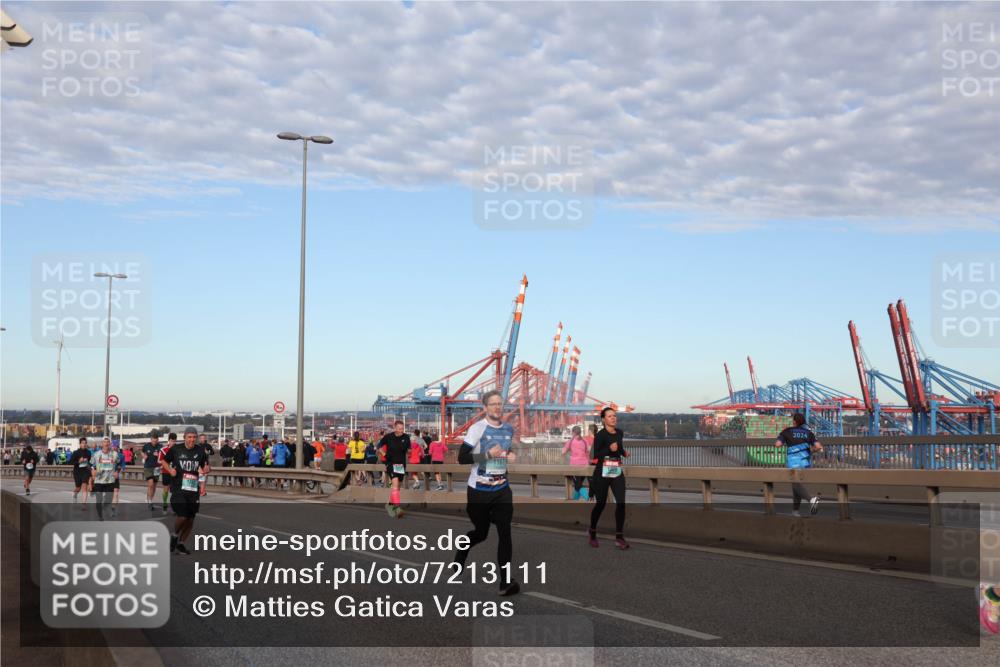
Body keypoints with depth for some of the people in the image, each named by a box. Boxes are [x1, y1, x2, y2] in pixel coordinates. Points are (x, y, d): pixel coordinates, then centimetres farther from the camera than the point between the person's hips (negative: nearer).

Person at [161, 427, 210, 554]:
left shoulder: (201, 451, 2)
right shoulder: (176, 449, -3)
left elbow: (205, 466, 12)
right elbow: (164, 461, 11)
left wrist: (206, 469, -11)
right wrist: (170, 470, -8)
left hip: (193, 489, 3)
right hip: (178, 489, -3)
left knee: (190, 519, 8)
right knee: (182, 517, -15)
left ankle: (180, 543, 29)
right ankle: (175, 536, 17)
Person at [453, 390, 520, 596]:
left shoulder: (509, 429, 6)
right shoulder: (478, 428, -13)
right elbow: (462, 457, -19)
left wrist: (510, 456, 4)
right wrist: (488, 454, -26)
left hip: (502, 489, 4)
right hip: (479, 490, -4)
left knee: (505, 532, -9)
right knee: (481, 532, 11)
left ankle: (505, 581, -7)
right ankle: (462, 548, 46)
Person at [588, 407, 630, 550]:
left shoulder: (620, 433, 10)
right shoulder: (600, 435, -10)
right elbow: (596, 455, -14)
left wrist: (623, 452, 8)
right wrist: (609, 449, -26)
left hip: (617, 473, 5)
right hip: (602, 473, -5)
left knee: (621, 503, -9)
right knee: (601, 504, 5)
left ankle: (619, 537, -4)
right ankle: (592, 534, 28)